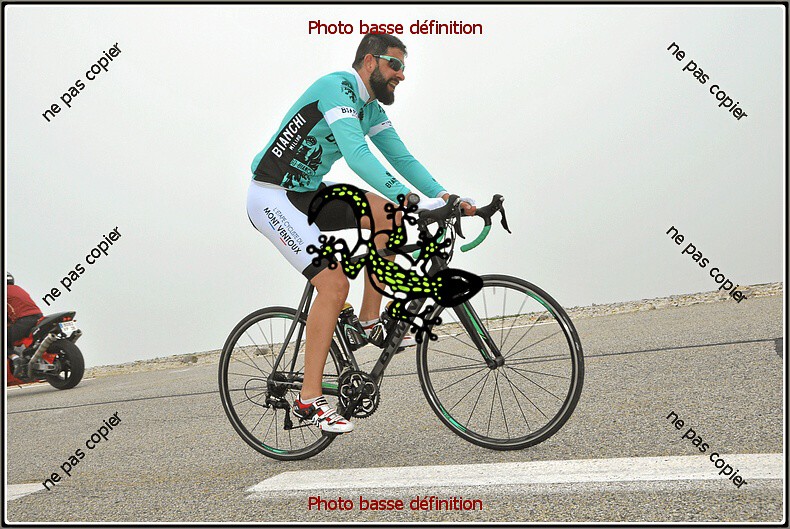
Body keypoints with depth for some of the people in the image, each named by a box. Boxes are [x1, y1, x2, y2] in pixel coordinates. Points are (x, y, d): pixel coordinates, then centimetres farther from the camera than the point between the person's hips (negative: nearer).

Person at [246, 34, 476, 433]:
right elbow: (357, 155, -33)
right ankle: (309, 400, -10)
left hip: (309, 192, 9)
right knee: (334, 284, -19)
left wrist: (446, 197, -7)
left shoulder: (371, 108, 10)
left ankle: (369, 320, 1)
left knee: (387, 212, -8)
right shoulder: (337, 88, -19)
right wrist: (412, 199, -39)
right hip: (272, 197, -9)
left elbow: (402, 158, 6)